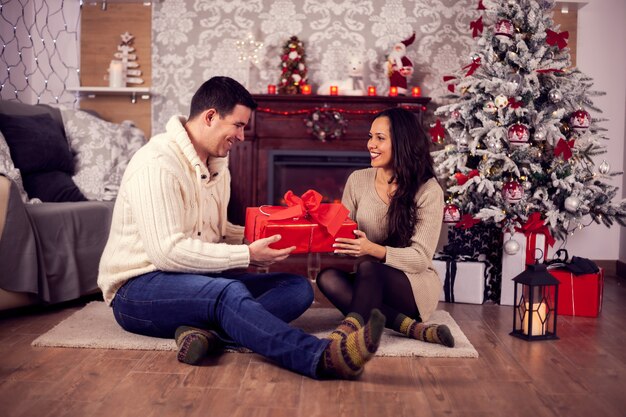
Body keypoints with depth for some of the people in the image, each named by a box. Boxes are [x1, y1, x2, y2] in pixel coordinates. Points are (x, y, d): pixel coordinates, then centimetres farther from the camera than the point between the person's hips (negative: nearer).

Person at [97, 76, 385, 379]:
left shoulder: (217, 166, 13)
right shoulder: (157, 164, -17)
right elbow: (167, 252, -25)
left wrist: (259, 237, 0)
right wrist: (247, 255, -22)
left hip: (202, 281, 8)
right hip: (138, 288, -8)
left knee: (298, 287, -10)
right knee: (229, 292, -39)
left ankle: (210, 332, -34)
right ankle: (322, 357, -52)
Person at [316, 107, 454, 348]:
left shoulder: (428, 190, -11)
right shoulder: (358, 180, 2)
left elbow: (420, 258, -16)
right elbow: (341, 234, 4)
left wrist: (373, 250, -33)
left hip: (415, 285, -5)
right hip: (371, 283, 5)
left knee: (367, 266, -34)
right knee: (328, 277, -26)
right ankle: (412, 328, -30)